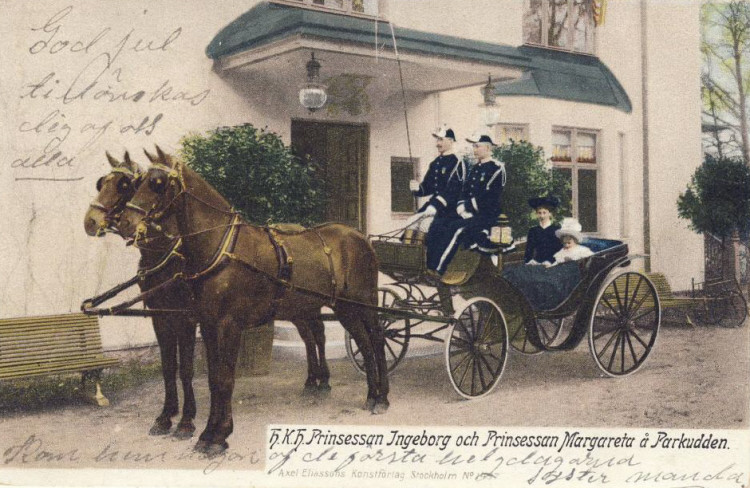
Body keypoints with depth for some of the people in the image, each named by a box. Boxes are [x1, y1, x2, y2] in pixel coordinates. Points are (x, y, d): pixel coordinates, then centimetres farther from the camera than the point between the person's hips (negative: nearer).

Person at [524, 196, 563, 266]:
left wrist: (550, 261, -13)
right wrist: (528, 261, -7)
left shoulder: (557, 228, 4)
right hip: (536, 263, 2)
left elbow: (560, 248, 0)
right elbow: (529, 249, 13)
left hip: (552, 263, -2)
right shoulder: (533, 231, 14)